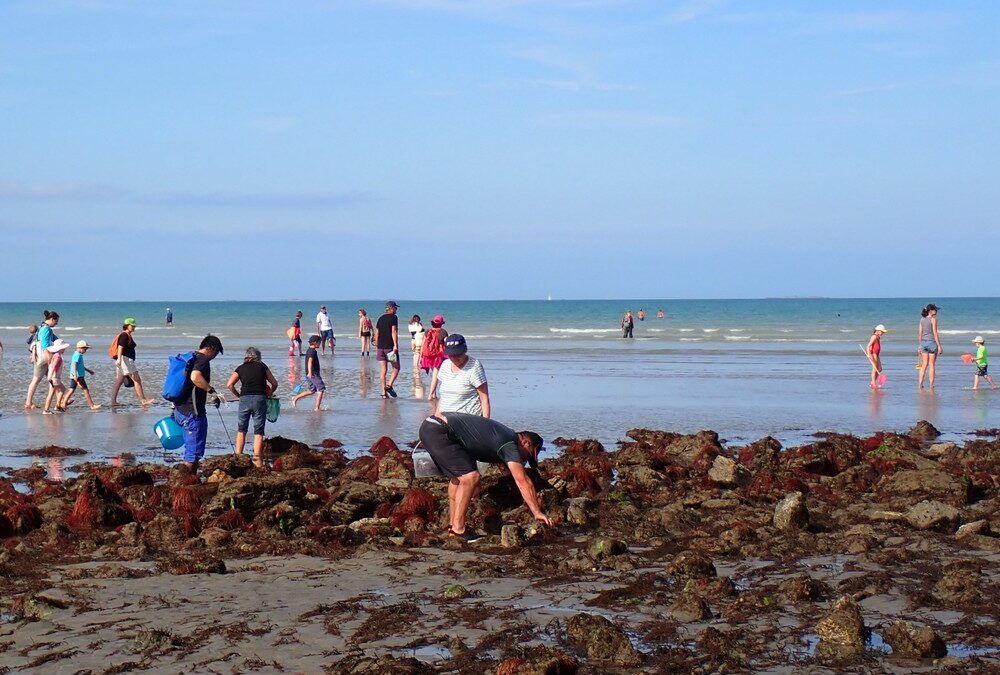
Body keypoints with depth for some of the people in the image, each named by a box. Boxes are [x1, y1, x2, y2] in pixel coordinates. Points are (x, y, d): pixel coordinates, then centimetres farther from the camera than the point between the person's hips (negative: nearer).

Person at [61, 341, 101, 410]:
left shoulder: (76, 354, 17)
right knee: (85, 390, -4)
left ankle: (64, 404, 7)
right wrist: (75, 375, -35)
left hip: (74, 377, 10)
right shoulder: (78, 355, -15)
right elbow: (75, 365, -26)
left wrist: (88, 370, 37)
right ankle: (92, 406, 0)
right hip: (79, 376, -10)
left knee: (71, 390, 10)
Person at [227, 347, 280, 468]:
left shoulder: (241, 368, 12)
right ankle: (257, 460, -3)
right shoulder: (262, 366, 11)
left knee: (241, 430, 14)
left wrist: (238, 395, 12)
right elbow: (274, 384, 10)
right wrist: (267, 394, 23)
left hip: (245, 399, 1)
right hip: (260, 399, -1)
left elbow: (229, 384, 1)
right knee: (258, 432, 2)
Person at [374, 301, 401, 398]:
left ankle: (384, 392, 2)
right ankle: (389, 385, -11)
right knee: (396, 368, 7)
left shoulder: (380, 318, 15)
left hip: (380, 347, 6)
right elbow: (394, 331, -14)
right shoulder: (393, 317, -4)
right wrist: (395, 345, -17)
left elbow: (377, 334, 15)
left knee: (383, 370, 5)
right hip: (390, 346, -6)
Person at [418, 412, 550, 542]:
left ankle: (452, 525, 22)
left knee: (458, 477, 20)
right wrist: (537, 512, -9)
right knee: (469, 477, -11)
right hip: (438, 432, -10)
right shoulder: (509, 445, -8)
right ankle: (457, 530, -5)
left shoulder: (504, 435, 21)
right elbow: (522, 481, -12)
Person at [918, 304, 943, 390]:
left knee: (924, 364, 9)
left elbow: (920, 333, 9)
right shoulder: (933, 319, -10)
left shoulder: (922, 319, 7)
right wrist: (939, 346, -10)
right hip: (932, 342, -5)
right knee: (932, 365, 2)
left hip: (923, 342, 5)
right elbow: (935, 333, -13)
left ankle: (920, 384, 5)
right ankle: (931, 385, 3)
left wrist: (919, 346, 15)